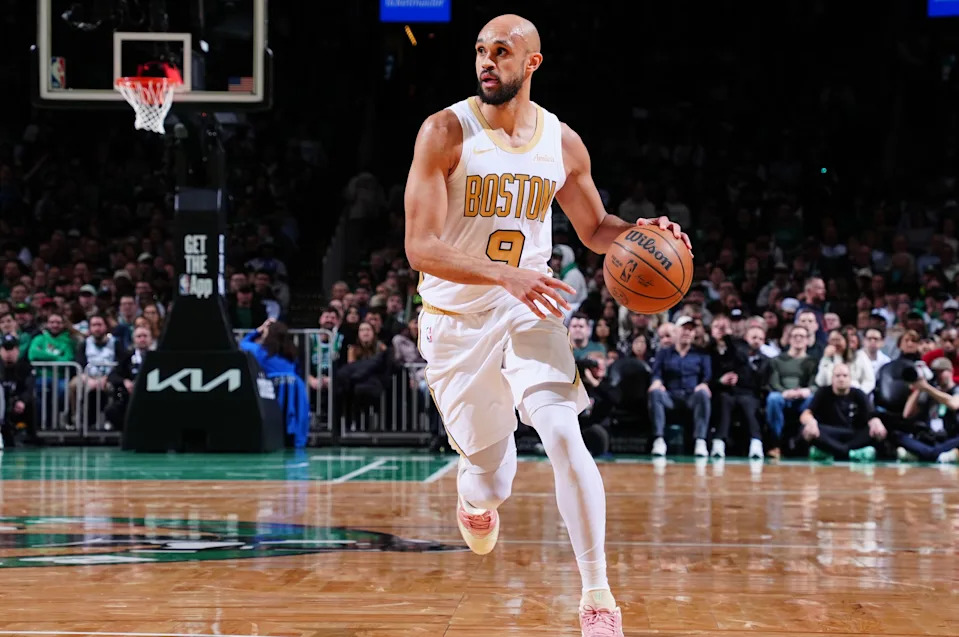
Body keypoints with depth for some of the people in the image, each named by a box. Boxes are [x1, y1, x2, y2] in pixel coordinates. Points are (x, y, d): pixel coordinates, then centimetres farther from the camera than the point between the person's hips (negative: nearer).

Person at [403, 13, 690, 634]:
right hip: (457, 320, -1)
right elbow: (420, 246, -21)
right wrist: (506, 275, -35)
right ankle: (476, 497, 49)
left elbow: (594, 228, 15)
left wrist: (639, 233, -9)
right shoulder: (446, 132, -15)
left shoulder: (563, 144, -2)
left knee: (565, 437, -21)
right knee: (491, 480, 8)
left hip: (529, 312, 2)